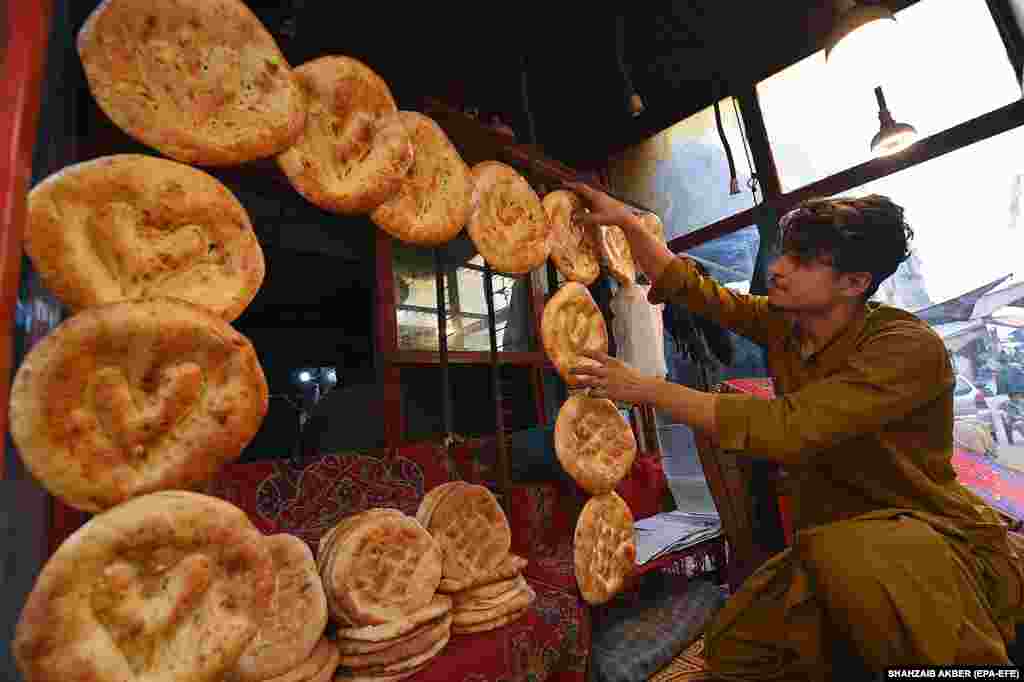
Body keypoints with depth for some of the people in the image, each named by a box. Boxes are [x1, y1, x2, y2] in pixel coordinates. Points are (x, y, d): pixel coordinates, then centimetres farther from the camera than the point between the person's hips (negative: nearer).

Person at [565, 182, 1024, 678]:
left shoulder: (908, 347, -24)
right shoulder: (781, 325, -2)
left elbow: (786, 428, -35)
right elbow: (687, 285, 2)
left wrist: (646, 389, -31)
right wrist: (626, 221, -5)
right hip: (831, 541, 6)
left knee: (844, 550, -39)